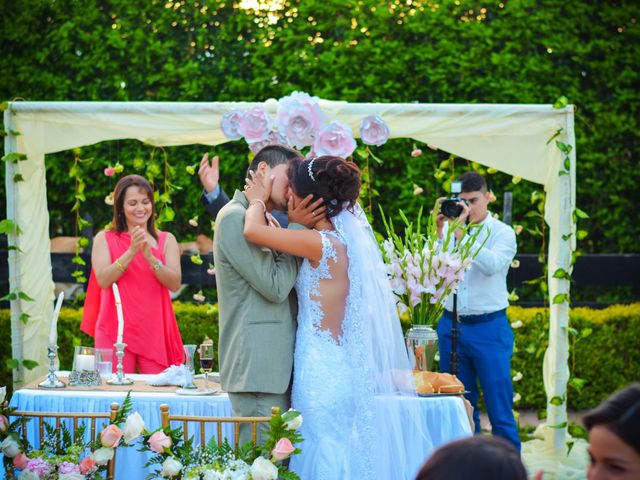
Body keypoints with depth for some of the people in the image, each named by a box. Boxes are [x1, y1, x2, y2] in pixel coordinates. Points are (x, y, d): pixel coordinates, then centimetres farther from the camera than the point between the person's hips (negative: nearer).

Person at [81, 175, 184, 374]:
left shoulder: (166, 240, 11)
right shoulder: (105, 239, 9)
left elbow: (175, 283, -2)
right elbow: (103, 279, -6)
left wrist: (150, 257, -16)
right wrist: (131, 252, -16)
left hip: (154, 331, 1)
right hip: (116, 331, -1)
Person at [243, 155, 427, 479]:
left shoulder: (325, 245, -19)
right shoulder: (343, 239, 8)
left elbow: (252, 231, -20)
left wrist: (257, 200, 0)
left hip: (322, 370, -9)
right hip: (336, 365, 9)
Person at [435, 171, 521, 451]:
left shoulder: (502, 233, 0)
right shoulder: (449, 229, 8)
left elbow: (492, 265, -20)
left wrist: (461, 233, -23)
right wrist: (440, 233, -12)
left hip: (489, 328, -3)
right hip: (451, 326, 4)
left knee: (499, 407, -4)